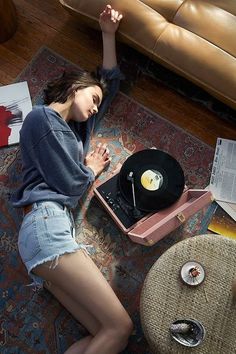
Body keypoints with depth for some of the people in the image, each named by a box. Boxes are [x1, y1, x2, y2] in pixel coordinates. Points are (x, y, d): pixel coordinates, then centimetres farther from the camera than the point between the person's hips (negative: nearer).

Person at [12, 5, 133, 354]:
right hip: (47, 223, -9)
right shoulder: (42, 117, 3)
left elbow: (112, 81, 37)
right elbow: (71, 183, -7)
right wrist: (93, 168, 13)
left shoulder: (75, 128, 27)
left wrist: (108, 35, 33)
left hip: (53, 226, 9)